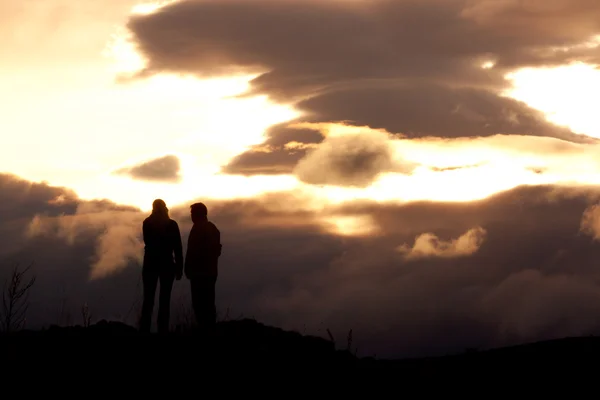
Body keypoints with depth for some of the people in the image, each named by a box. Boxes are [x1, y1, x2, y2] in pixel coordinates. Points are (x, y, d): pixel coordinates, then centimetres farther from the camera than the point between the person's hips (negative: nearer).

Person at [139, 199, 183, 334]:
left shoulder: (147, 223, -1)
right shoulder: (172, 225, -4)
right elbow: (178, 248, -5)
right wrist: (179, 267, 0)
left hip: (150, 264, 1)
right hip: (167, 265, -1)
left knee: (148, 299, 5)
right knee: (164, 300, 2)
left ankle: (145, 329, -2)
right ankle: (162, 330, -3)